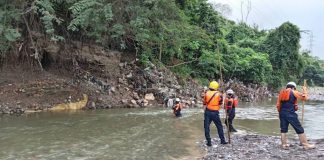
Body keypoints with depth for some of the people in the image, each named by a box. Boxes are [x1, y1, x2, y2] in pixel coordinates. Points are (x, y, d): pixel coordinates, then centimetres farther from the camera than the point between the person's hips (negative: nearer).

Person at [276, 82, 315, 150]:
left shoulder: (281, 93, 12)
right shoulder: (294, 92, -1)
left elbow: (278, 105, 10)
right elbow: (304, 97, 2)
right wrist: (304, 90, 17)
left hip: (282, 113, 5)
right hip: (290, 114, -5)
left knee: (283, 129, 12)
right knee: (299, 129, 4)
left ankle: (284, 144, 13)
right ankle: (306, 145, 8)